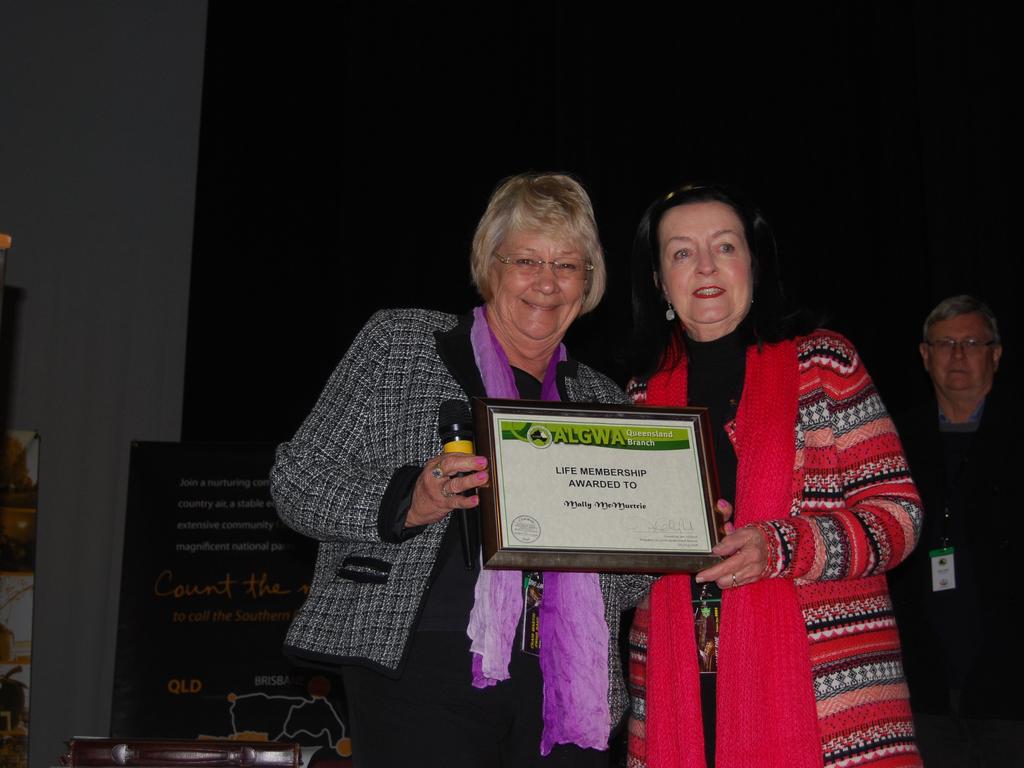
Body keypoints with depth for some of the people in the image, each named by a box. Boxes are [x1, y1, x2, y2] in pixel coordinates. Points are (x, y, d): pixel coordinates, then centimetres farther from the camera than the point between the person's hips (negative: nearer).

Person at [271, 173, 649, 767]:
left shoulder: (604, 399, 17)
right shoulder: (400, 341, 6)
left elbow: (629, 581, 20)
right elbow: (298, 478, 0)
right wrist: (408, 502, -16)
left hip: (567, 689, 4)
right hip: (423, 669, -4)